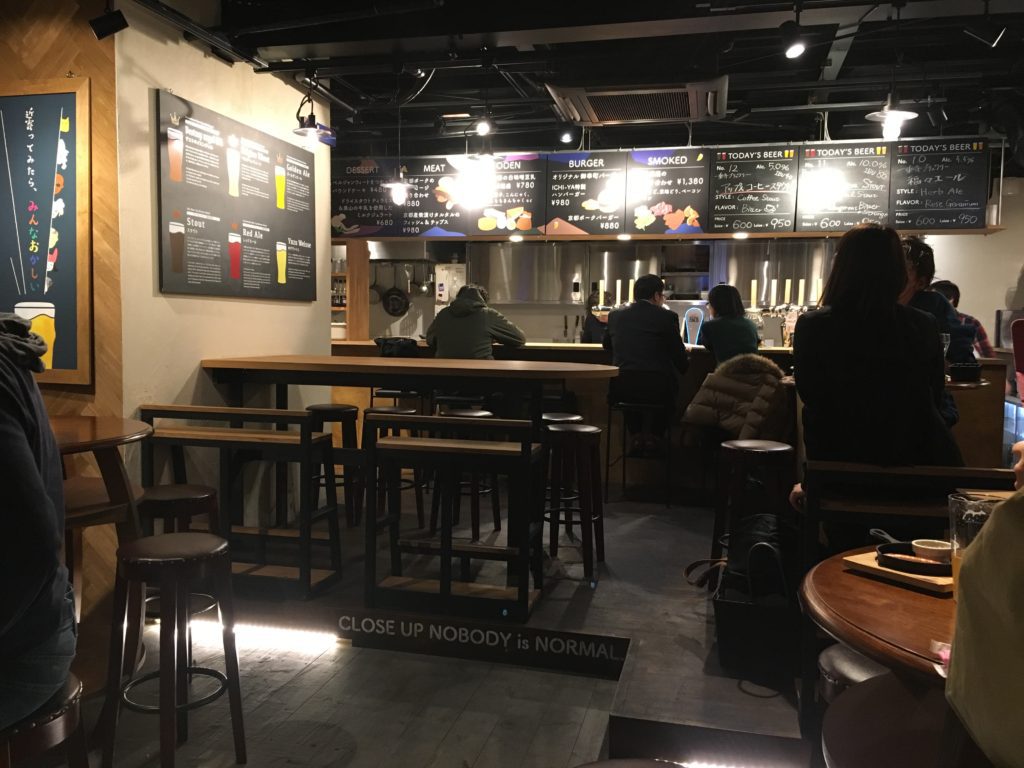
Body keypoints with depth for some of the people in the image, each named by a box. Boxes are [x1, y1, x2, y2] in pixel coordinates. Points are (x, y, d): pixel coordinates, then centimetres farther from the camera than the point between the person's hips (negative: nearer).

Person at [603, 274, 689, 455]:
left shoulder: (616, 315, 9)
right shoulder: (667, 316, -1)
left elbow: (607, 345, 27)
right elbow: (680, 358, 4)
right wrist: (685, 367, 28)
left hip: (621, 389, 3)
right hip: (657, 389, -3)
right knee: (672, 387, 31)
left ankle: (636, 435, 25)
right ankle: (654, 435, 20)